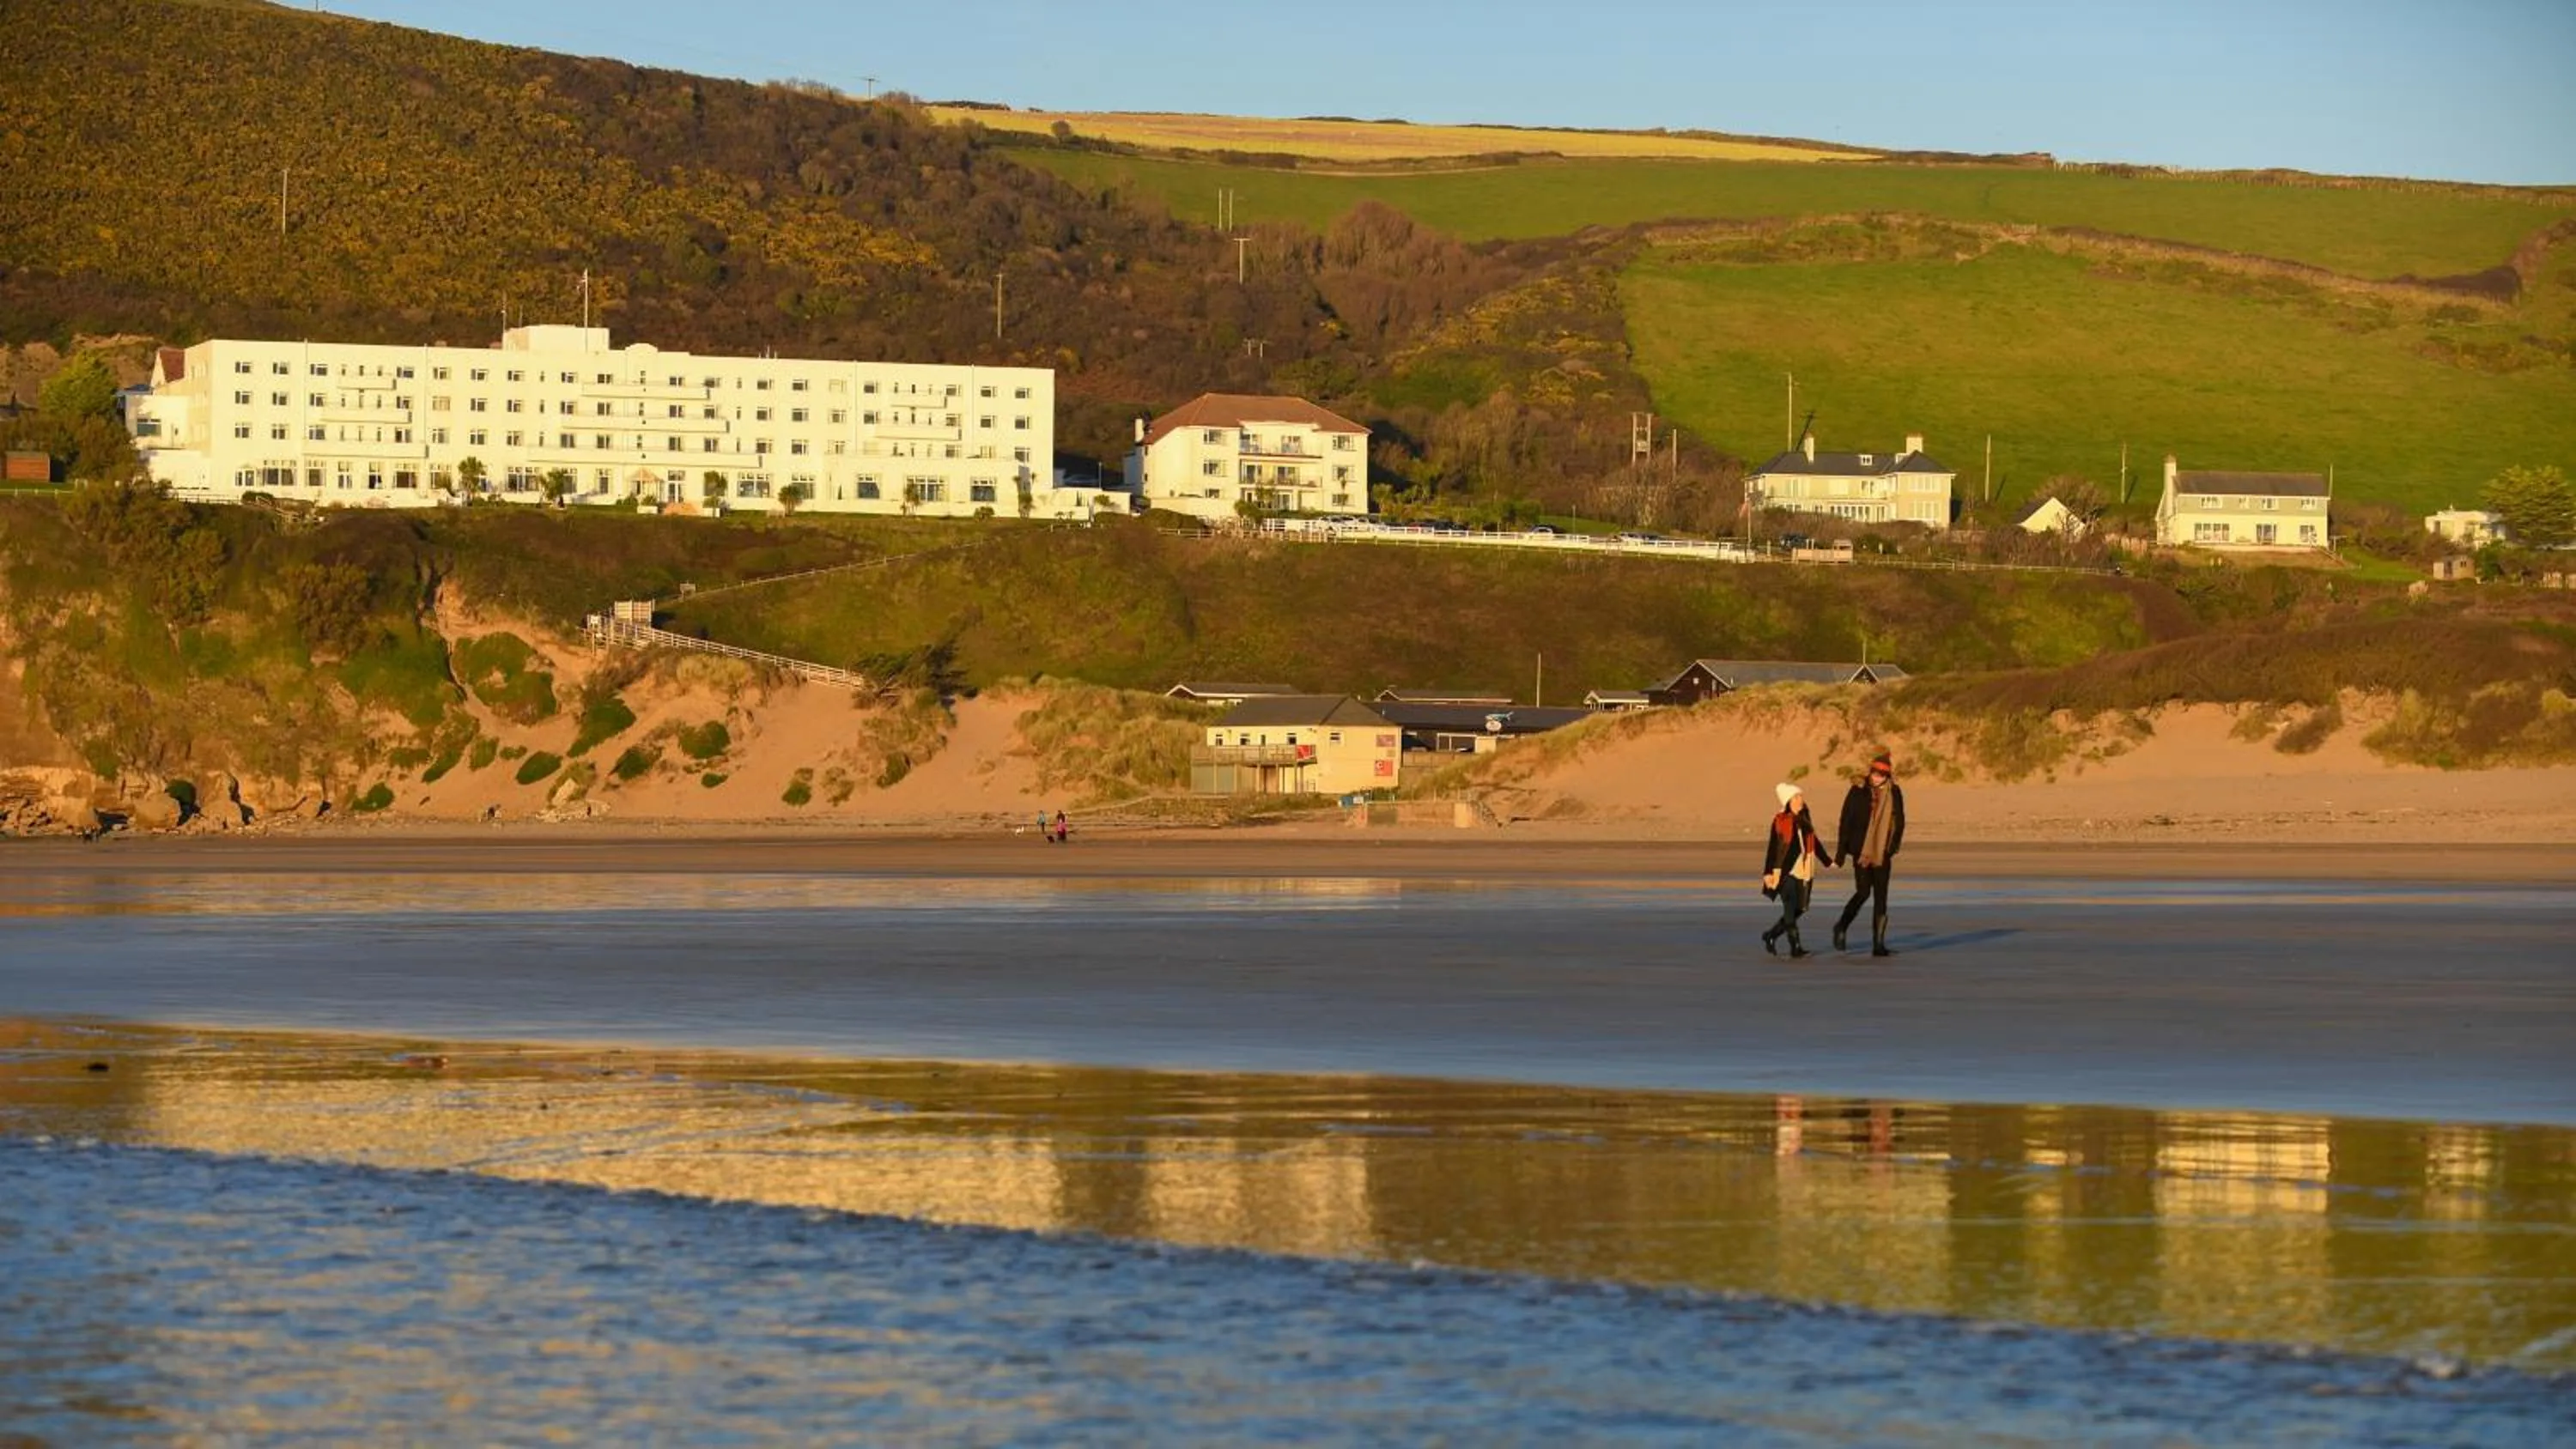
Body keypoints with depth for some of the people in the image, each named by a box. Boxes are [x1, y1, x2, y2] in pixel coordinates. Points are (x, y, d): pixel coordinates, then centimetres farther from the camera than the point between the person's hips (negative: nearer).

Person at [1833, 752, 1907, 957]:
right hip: (1861, 852, -4)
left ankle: (1878, 945, 5)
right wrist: (1841, 853, -6)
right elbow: (1846, 822, -4)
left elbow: (1899, 822, 15)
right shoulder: (1859, 791, -5)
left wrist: (1894, 845, 4)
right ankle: (1842, 927, 16)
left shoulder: (1894, 793, 5)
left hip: (1882, 854, 4)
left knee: (1881, 898, 2)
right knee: (1863, 892, -9)